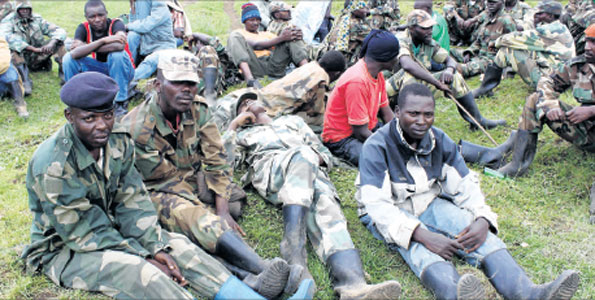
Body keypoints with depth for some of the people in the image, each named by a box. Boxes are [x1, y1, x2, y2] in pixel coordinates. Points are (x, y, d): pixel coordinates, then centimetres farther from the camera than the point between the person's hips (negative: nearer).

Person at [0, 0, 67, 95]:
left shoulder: (37, 19, -1)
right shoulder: (8, 21, -10)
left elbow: (60, 31, -8)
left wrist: (51, 43, -32)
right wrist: (34, 49, -39)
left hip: (37, 58, 3)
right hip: (20, 59, -3)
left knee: (58, 40, -12)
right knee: (13, 48, -35)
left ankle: (63, 72, -20)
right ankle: (26, 81, -42)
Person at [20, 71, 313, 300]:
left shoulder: (118, 141, -6)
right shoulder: (53, 165, -26)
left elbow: (132, 201, -5)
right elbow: (83, 233, -23)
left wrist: (155, 248, -18)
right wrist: (146, 258, -23)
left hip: (110, 228, 6)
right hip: (64, 249, -5)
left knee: (177, 245, -15)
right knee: (135, 270, -32)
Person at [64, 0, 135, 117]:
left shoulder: (116, 24, -20)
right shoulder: (83, 28, -10)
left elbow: (119, 46, -42)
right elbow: (75, 53, -27)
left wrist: (87, 47, -29)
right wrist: (103, 40, -35)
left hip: (122, 70, -3)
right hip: (100, 71, 4)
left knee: (117, 54, -35)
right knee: (68, 58, -16)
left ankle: (121, 103, -21)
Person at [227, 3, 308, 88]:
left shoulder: (266, 34, 33)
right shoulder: (239, 33, 17)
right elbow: (256, 45, -3)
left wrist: (296, 35, -10)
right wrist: (281, 38, -14)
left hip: (274, 66, 4)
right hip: (254, 68, -3)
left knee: (291, 37, -4)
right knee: (235, 37, -21)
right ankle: (250, 79, -45)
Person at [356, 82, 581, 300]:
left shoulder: (440, 141, 0)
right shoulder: (376, 147, -19)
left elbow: (465, 184, 0)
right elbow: (377, 204, -27)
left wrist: (482, 220, -23)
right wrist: (424, 235, -40)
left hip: (429, 203, 5)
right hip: (390, 213, -5)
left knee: (477, 232, -23)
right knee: (419, 246, -38)